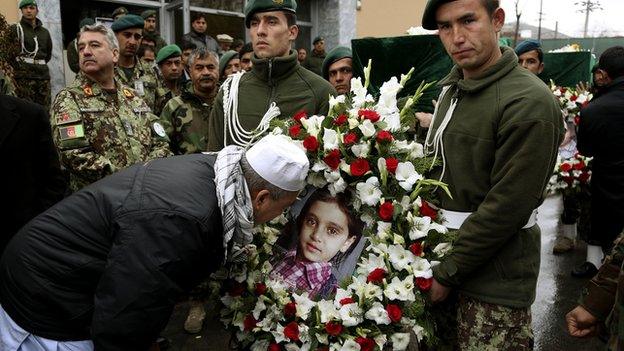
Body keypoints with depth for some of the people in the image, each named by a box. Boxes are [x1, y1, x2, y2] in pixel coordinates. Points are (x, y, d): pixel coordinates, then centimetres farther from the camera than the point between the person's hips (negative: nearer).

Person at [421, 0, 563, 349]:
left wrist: (447, 273, -16)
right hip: (444, 252, 7)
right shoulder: (452, 86, 6)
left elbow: (506, 208, -22)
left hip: (495, 280, -7)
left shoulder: (529, 103, -20)